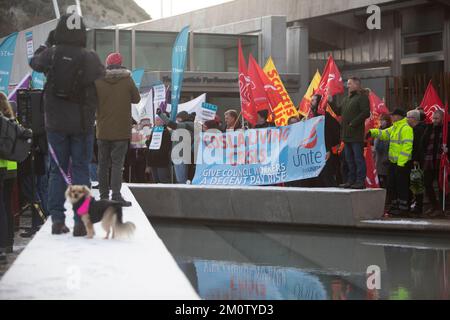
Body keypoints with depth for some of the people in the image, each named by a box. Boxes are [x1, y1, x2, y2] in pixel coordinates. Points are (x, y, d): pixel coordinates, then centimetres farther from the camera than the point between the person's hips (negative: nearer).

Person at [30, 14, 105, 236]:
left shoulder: (51, 54, -6)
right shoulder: (90, 58, -13)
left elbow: (35, 62, 15)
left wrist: (47, 43, 28)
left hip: (56, 123, 2)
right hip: (82, 123, -2)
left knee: (57, 170, 10)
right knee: (80, 170, 4)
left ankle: (57, 220, 8)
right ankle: (80, 221, 0)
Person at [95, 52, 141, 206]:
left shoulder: (98, 82, -3)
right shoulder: (127, 80, -7)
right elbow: (136, 99, 5)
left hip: (103, 130, 2)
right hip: (121, 130, -2)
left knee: (103, 164, 11)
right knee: (117, 163, -3)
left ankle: (104, 195, 14)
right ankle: (116, 195, -13)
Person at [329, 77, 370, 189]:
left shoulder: (362, 97, -7)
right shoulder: (347, 98, 20)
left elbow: (366, 113, -17)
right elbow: (339, 111, 23)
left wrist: (353, 123, -19)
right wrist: (331, 102, 10)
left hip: (356, 134, -9)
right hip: (347, 134, 9)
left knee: (358, 158, -7)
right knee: (349, 159, 12)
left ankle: (361, 181, -5)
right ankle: (351, 180, 18)